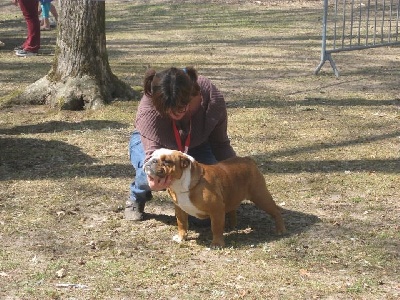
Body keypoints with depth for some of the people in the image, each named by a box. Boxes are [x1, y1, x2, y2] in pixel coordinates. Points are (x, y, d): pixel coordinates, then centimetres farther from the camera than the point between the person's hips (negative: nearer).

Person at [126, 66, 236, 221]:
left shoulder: (213, 99, -33)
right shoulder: (148, 109, -41)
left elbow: (220, 144, -18)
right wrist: (154, 175, -71)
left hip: (195, 145, 2)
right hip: (148, 141, -1)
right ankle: (136, 201, 0)